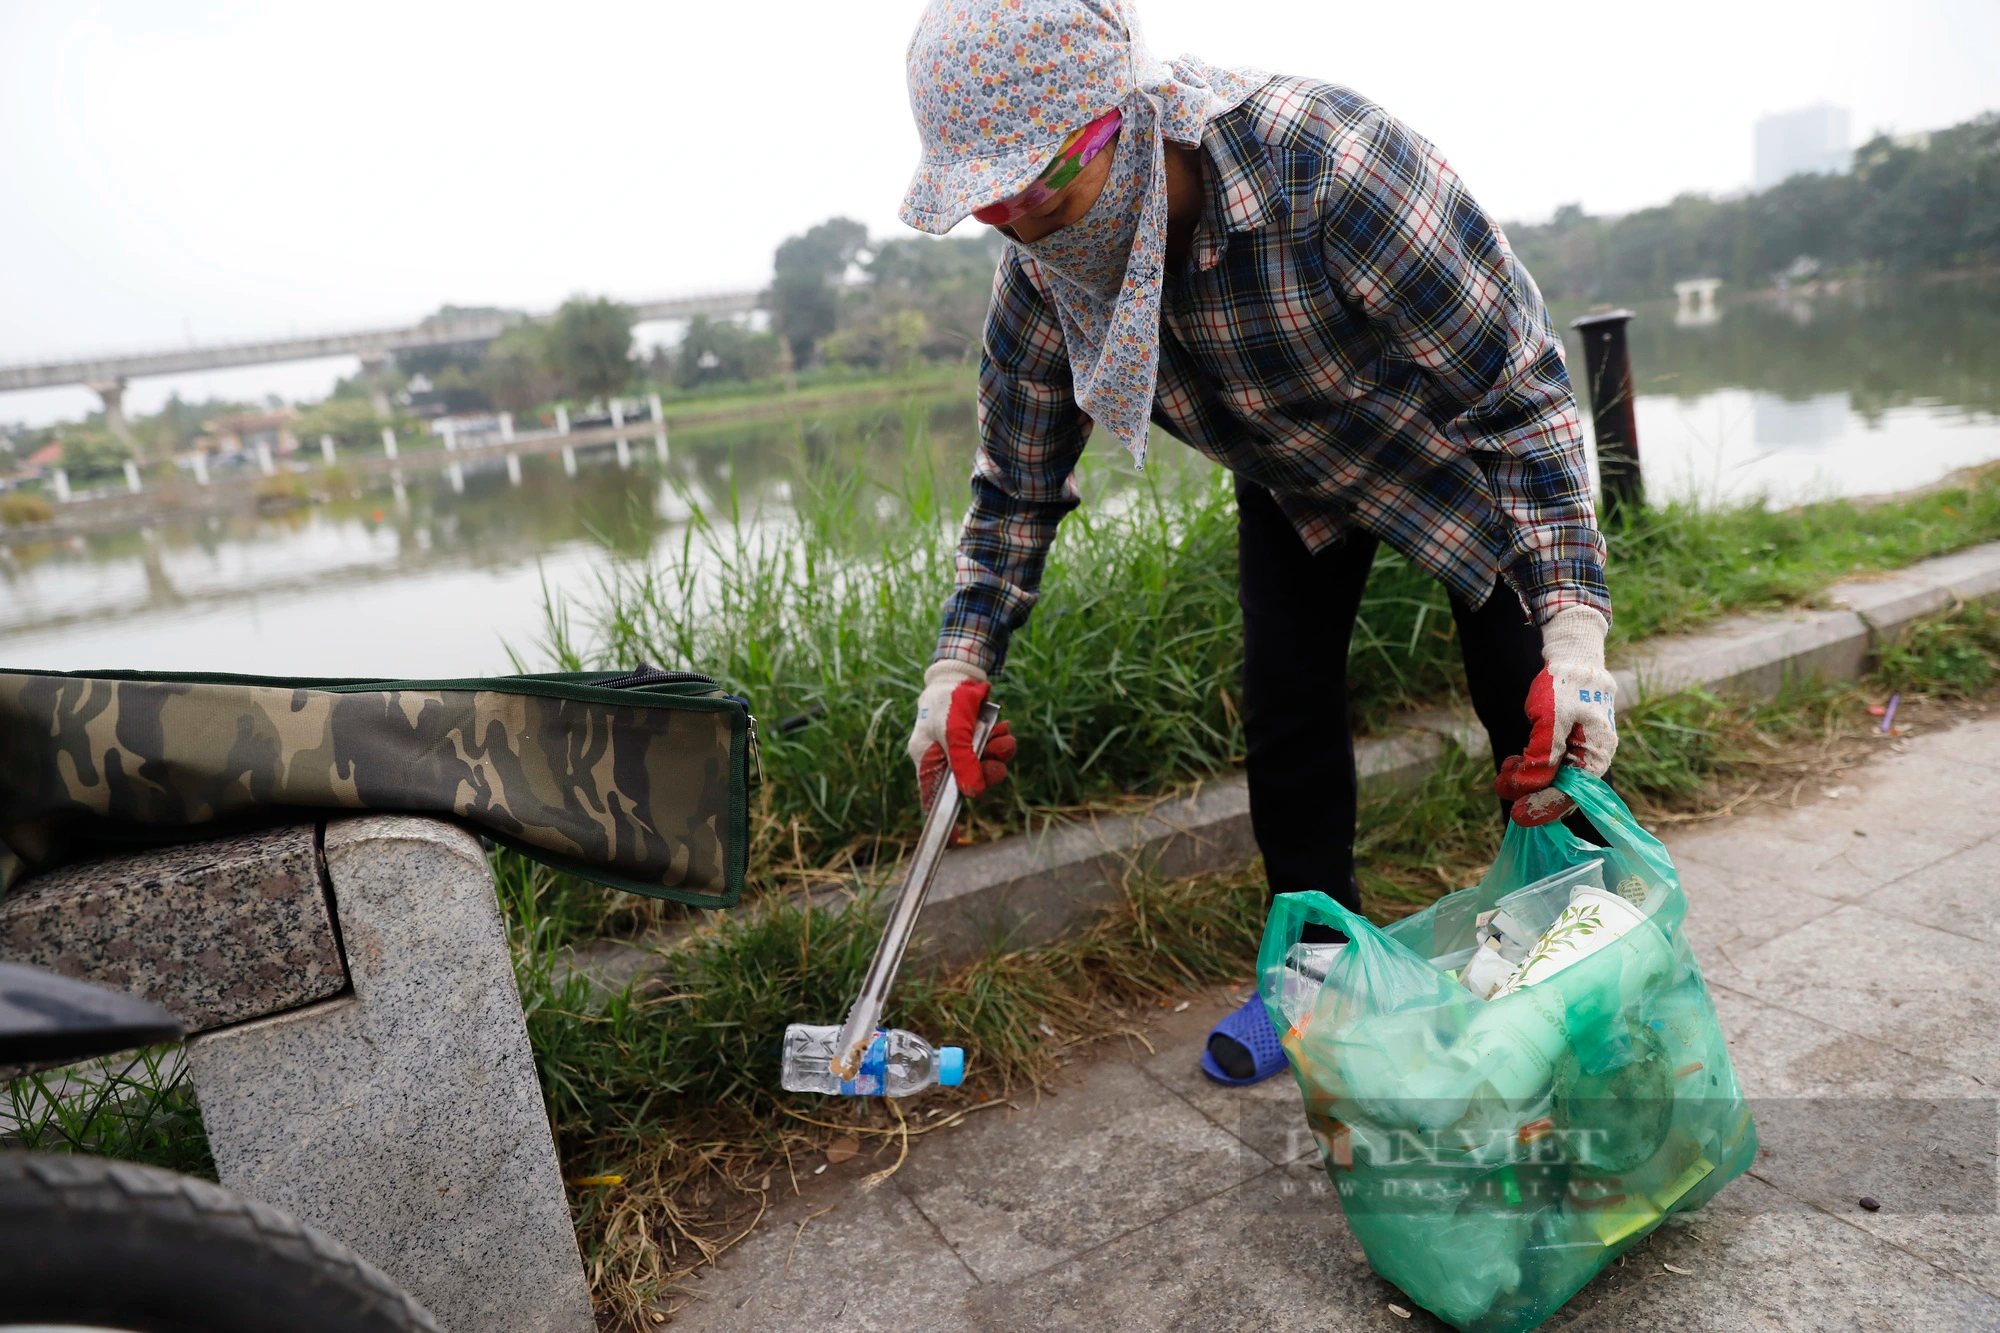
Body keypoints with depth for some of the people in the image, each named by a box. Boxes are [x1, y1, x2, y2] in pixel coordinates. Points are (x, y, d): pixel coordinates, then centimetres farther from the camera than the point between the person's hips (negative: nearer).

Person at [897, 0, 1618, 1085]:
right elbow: (1017, 478, -9)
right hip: (1291, 473, 4)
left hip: (1457, 444, -4)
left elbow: (1517, 387, -33)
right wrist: (961, 664, -15)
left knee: (1540, 724, -7)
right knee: (1284, 709, -1)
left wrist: (1574, 627, -39)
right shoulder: (1041, 267, -24)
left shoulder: (1326, 165, -41)